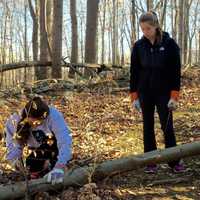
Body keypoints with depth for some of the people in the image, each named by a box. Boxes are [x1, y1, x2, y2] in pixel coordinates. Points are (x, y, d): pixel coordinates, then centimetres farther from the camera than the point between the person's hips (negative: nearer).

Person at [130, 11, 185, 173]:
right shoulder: (138, 46, 0)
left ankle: (174, 162, 11)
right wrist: (134, 96, 1)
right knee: (148, 127, 6)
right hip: (145, 92, 3)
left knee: (167, 126, -1)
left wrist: (174, 96, -11)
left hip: (164, 92, -2)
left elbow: (176, 71, -6)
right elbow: (134, 72, 5)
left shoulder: (169, 44, -7)